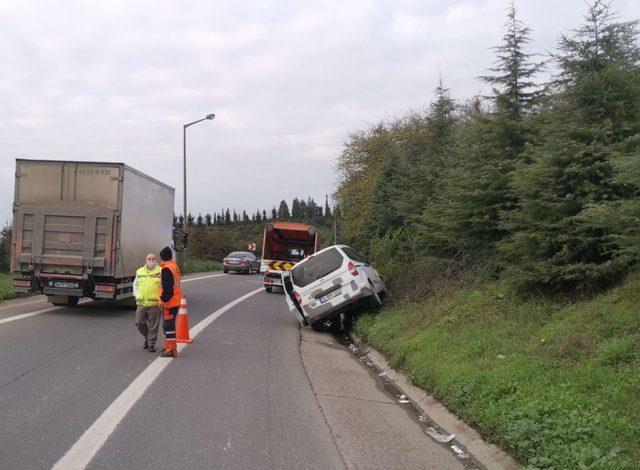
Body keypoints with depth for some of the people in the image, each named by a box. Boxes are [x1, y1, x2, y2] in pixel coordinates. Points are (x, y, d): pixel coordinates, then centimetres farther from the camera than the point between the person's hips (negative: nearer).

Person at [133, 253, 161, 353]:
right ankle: (147, 337, 30)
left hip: (155, 303, -4)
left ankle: (151, 344, 11)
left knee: (153, 325, 0)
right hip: (141, 303, 4)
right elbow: (135, 284, 23)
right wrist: (136, 295, 9)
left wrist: (161, 297, -9)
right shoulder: (139, 271, 13)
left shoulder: (160, 271, 0)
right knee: (139, 323, 6)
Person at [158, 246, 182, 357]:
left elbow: (167, 287, -24)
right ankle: (168, 347, 29)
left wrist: (163, 299, -20)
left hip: (169, 302, -10)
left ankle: (170, 350, -1)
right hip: (176, 301, 10)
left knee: (168, 325, -4)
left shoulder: (166, 269, -17)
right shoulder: (175, 266, 13)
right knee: (168, 325, 20)